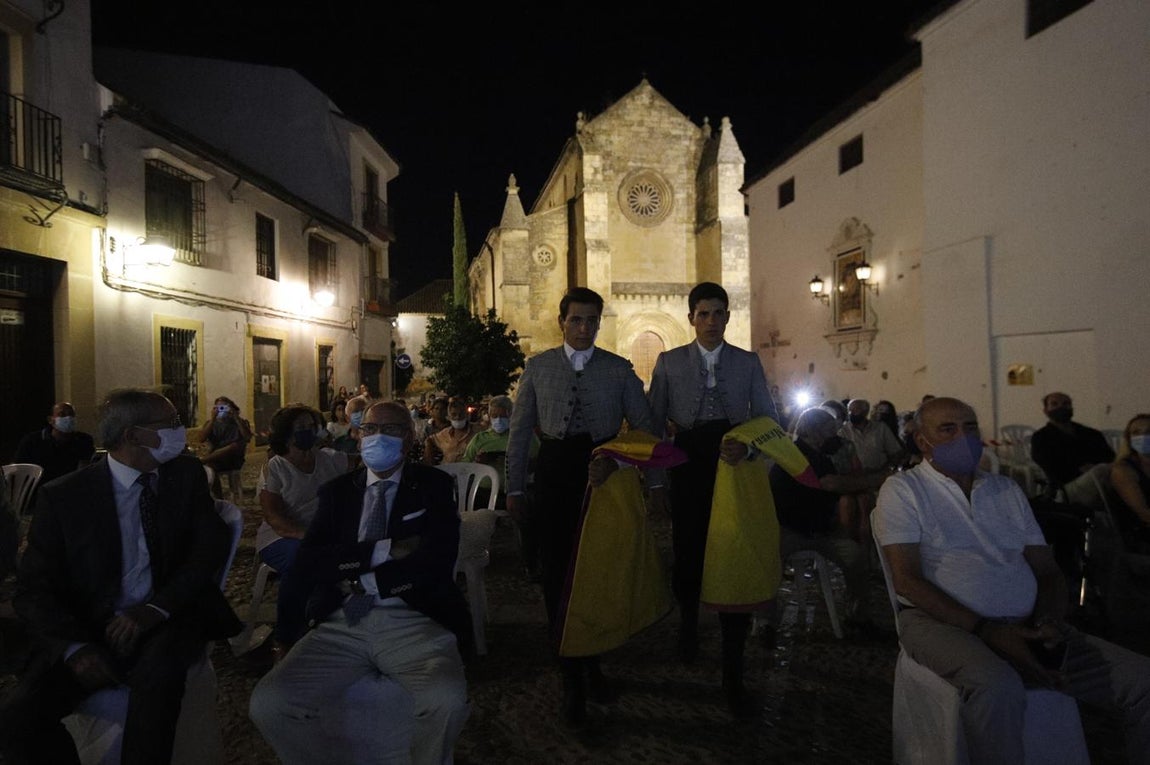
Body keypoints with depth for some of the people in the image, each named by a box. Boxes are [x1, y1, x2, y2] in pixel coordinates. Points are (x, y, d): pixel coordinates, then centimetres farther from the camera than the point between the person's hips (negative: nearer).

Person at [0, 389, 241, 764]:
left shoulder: (186, 474, 2)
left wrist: (157, 608, -20)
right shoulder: (64, 496, -2)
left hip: (165, 624, 0)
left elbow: (212, 544, -5)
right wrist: (75, 645, -20)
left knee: (158, 668, -32)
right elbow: (34, 589, -3)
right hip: (90, 630, 0)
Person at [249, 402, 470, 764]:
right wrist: (384, 550, -10)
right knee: (268, 704, -18)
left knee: (446, 699, -30)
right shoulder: (338, 490, 14)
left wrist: (361, 582, -6)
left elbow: (437, 558, -8)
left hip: (413, 622, -3)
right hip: (343, 624, 3)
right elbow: (308, 562, 1)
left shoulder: (433, 485, 6)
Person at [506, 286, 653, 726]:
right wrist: (514, 488, 5)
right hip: (555, 472, 0)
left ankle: (592, 661, 34)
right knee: (558, 573, 3)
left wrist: (613, 460, -17)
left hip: (603, 474, 0)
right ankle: (572, 678, 20)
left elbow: (644, 426, 0)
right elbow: (520, 430, 7)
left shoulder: (619, 369, 2)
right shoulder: (538, 367, 5)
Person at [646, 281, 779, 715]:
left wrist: (747, 446, -16)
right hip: (689, 471, 0)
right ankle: (688, 622, 42)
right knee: (688, 554, 8)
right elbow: (654, 422, 6)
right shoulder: (669, 362, 8)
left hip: (735, 470, 0)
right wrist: (654, 479, -1)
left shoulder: (748, 363, 10)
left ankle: (733, 673, 12)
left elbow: (768, 418, 5)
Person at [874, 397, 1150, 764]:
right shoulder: (903, 490, 0)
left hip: (1024, 626, 6)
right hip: (944, 623, -6)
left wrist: (1048, 621, -7)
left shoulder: (1007, 490, 19)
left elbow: (1048, 572, 15)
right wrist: (986, 631, -16)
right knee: (998, 687, -36)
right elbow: (907, 580, -9)